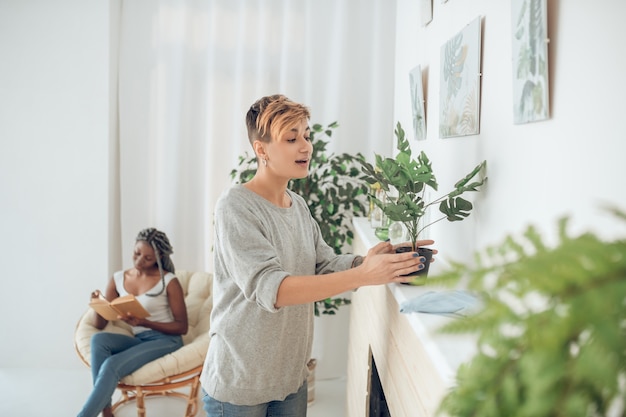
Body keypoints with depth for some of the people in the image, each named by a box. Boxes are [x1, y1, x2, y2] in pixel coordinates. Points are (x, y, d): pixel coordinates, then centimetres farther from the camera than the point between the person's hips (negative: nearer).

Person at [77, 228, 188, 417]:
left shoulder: (169, 281, -7)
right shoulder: (118, 279, 7)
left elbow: (182, 327, -6)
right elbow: (100, 325, 8)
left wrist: (144, 322, -20)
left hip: (166, 341, -5)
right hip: (138, 340, 5)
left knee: (112, 365, -29)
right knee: (98, 339, -26)